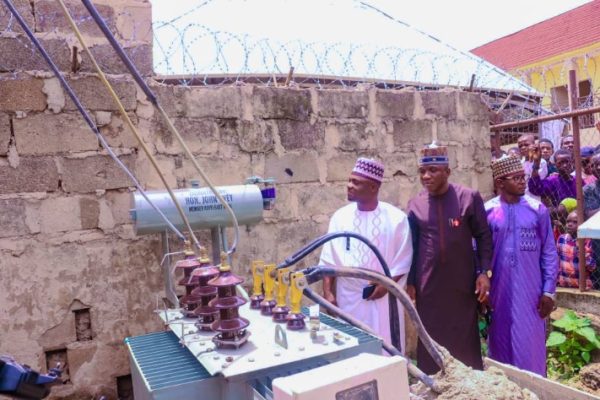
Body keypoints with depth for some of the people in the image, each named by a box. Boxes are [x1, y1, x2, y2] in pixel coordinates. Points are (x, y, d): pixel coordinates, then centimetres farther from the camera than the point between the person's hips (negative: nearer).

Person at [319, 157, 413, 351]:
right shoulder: (340, 217, 1)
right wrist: (327, 292, -2)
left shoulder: (396, 218, -6)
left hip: (384, 297, -2)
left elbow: (403, 260, -3)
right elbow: (329, 260, 4)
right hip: (348, 297, 2)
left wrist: (386, 285, -12)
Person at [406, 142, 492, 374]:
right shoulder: (415, 204, 2)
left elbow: (483, 236, 2)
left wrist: (484, 272, -5)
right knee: (431, 340, 7)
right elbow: (412, 245, 8)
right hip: (428, 286, 2)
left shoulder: (469, 198, -4)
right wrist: (410, 282, 6)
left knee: (466, 340, 10)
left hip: (463, 284, -1)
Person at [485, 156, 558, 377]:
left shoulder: (538, 210, -1)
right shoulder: (486, 211, -2)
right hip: (499, 292, 0)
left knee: (531, 345, 6)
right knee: (501, 344, 12)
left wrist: (549, 291, -3)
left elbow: (549, 253, 1)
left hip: (530, 292, 0)